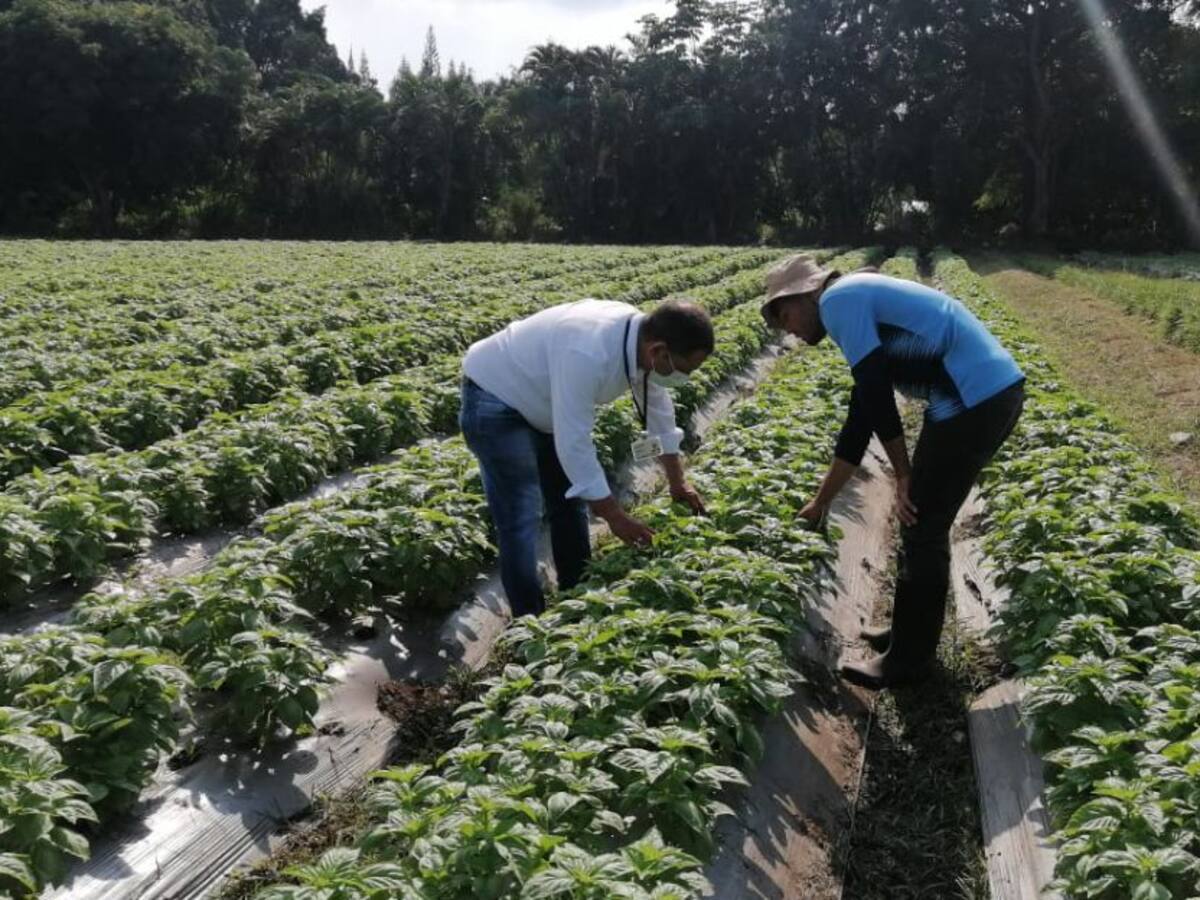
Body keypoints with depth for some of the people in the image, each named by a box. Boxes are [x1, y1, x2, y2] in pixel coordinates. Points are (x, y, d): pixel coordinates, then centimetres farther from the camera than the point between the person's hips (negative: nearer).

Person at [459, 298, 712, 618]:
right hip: (495, 399, -9)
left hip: (541, 400, 9)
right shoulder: (586, 354, -40)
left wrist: (678, 482, 10)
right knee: (521, 520, -10)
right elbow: (573, 444, -35)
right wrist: (614, 516, -26)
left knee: (570, 505, 13)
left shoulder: (644, 339, -13)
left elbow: (658, 410, 3)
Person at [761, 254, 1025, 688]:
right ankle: (911, 633, 33)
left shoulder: (837, 301, -5)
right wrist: (822, 500, 32)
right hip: (998, 389, 10)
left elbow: (877, 393, -13)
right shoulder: (861, 303, 24)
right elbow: (861, 416, 27)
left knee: (922, 528, 2)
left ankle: (907, 661, 15)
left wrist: (903, 475, -3)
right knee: (923, 521, 19)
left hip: (974, 398, -9)